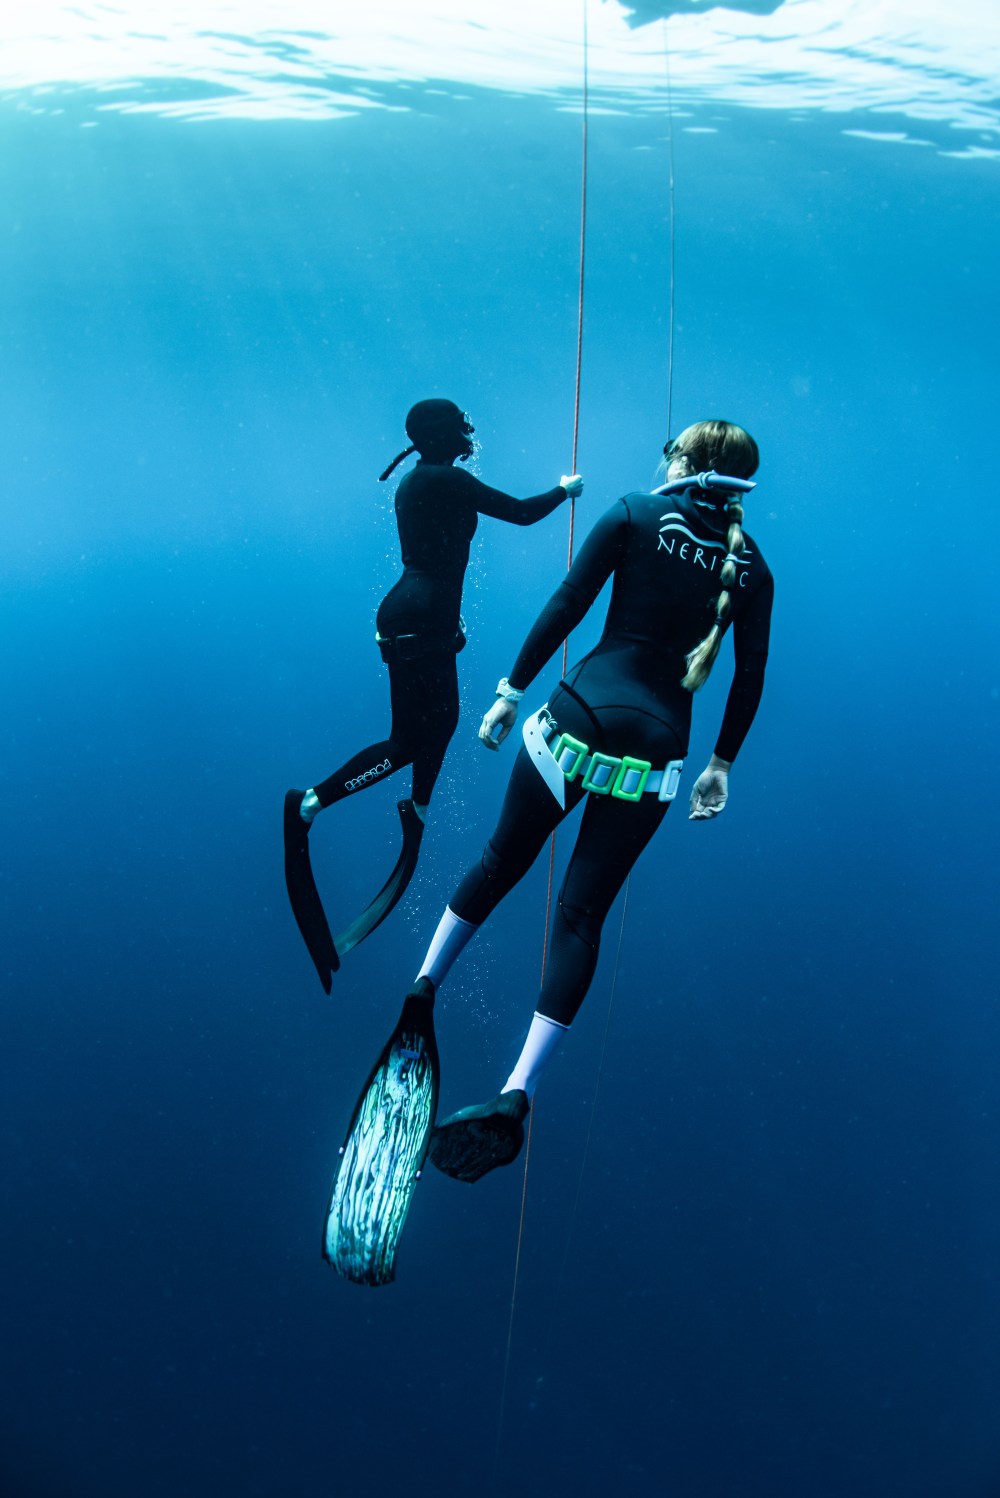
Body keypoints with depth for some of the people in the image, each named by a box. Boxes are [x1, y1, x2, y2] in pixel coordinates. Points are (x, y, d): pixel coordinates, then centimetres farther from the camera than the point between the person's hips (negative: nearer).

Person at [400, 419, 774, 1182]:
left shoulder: (635, 514, 2)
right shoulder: (750, 566, 9)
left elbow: (566, 606, -4)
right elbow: (751, 677, 9)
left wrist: (512, 690, 1)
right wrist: (722, 763, 19)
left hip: (584, 714, -1)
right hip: (658, 748, 2)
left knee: (502, 861, 18)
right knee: (583, 911, 5)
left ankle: (420, 992, 29)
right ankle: (519, 1091, -1)